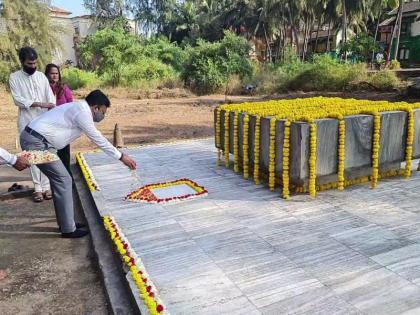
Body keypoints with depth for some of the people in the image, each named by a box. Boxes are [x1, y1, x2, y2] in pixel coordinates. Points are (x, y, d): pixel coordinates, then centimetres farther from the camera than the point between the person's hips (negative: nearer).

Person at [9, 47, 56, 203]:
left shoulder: (41, 76, 7)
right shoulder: (14, 77, 1)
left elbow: (50, 97, 0)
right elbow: (18, 100, -9)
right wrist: (39, 104, -22)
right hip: (27, 122, -1)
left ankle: (46, 186, 8)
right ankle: (38, 187, 9)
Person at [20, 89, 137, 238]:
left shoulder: (79, 108, 16)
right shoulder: (82, 112, -14)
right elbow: (98, 139, -12)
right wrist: (121, 157, -5)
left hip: (33, 138, 10)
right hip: (36, 142, -10)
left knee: (59, 179, 15)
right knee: (63, 180, -6)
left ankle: (65, 222, 24)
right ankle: (68, 229, 2)